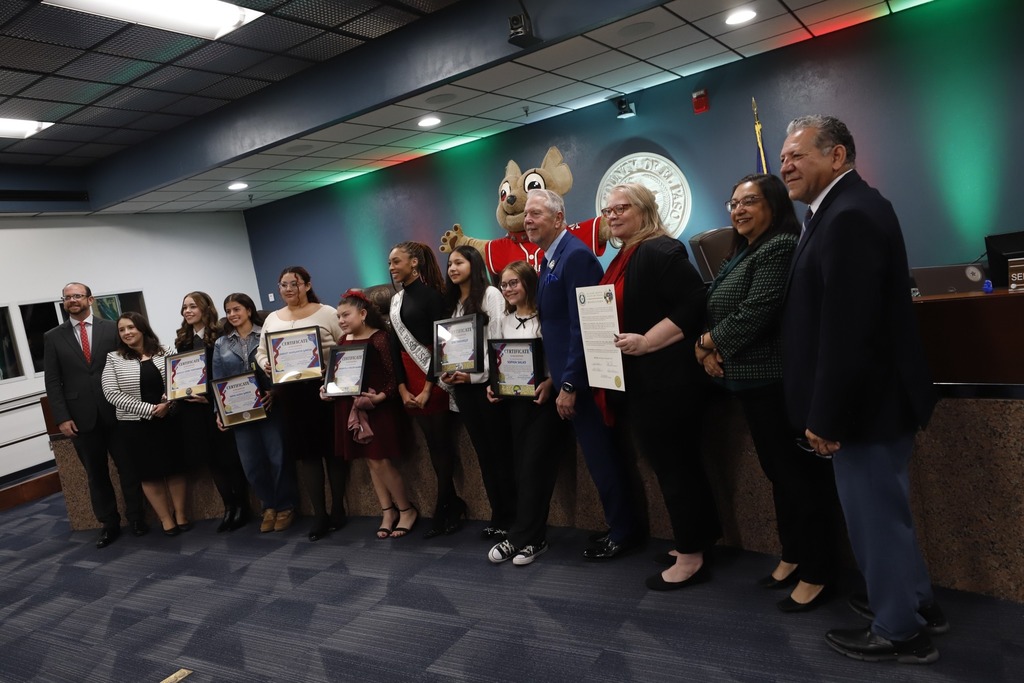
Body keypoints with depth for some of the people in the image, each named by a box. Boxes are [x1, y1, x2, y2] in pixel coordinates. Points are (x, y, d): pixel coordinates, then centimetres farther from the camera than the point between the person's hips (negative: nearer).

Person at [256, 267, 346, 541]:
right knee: (306, 452, 6)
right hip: (289, 393, 4)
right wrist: (265, 364, -4)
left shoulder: (326, 313, 0)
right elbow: (261, 352, 17)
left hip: (324, 388, -3)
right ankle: (319, 515, 13)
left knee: (332, 449, 4)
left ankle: (338, 510, 16)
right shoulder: (272, 319, 13)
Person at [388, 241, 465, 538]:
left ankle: (443, 510, 12)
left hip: (434, 375, -7)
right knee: (432, 443, 11)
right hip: (409, 375, 7)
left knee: (441, 442, 1)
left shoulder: (431, 295, -9)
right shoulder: (396, 300, 12)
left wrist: (428, 388, -15)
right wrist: (402, 388, 2)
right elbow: (395, 345, 10)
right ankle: (453, 505, 22)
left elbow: (440, 343, -13)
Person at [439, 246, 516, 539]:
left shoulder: (490, 294, -3)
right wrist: (446, 373, -2)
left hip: (486, 381, -6)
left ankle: (511, 516, 6)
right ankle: (498, 515, 17)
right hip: (461, 384, 7)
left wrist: (477, 374, -16)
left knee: (500, 449, -2)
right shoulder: (451, 302, 18)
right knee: (483, 451, 9)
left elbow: (498, 339, -10)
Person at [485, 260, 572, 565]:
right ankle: (531, 538, 16)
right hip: (516, 399, 6)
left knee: (534, 465, -5)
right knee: (521, 465, 7)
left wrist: (550, 383, -24)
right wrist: (493, 385, 0)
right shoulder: (505, 321, 12)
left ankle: (521, 538, 5)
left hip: (545, 397, -6)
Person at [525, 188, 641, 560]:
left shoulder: (575, 256, -16)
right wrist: (553, 377, 16)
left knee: (601, 455, 2)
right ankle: (622, 525, 30)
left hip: (581, 378, -9)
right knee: (600, 453, 17)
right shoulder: (548, 260, 13)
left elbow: (582, 326, -22)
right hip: (567, 375, 9)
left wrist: (569, 385, -21)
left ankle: (623, 532, 19)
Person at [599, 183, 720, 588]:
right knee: (674, 462, 17)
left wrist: (645, 343, -25)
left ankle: (691, 556, 12)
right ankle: (695, 539, 31)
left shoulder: (661, 251, -13)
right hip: (639, 382, 10)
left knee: (673, 464, -1)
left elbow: (693, 306, -22)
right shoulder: (623, 259, 16)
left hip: (667, 381, -10)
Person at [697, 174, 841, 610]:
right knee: (778, 472, 17)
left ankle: (816, 573, 9)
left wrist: (708, 342, -8)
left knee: (801, 474, -2)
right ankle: (792, 557, 29)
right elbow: (718, 311, 19)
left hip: (777, 381, -10)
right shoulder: (743, 254, 19)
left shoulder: (780, 248, -12)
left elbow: (756, 312, -21)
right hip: (753, 381, 10)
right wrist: (710, 350, 0)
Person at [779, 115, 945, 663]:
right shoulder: (847, 207, 12)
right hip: (874, 394, 10)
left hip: (865, 400, -10)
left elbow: (846, 331, -27)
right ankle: (917, 604, 40)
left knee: (874, 515, 5)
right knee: (885, 510, 23)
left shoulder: (849, 217, -21)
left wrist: (825, 418, -21)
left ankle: (899, 631, 24)